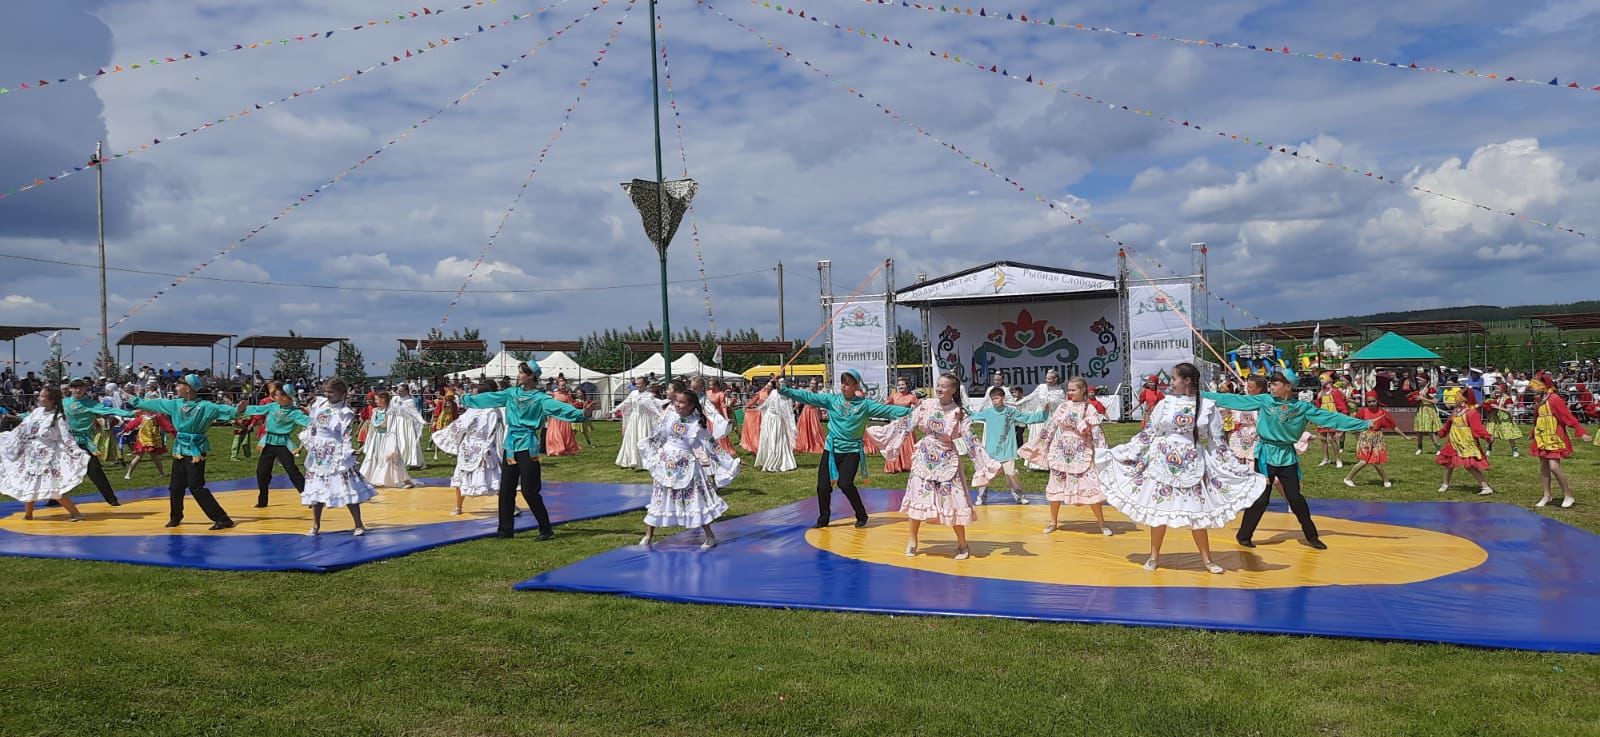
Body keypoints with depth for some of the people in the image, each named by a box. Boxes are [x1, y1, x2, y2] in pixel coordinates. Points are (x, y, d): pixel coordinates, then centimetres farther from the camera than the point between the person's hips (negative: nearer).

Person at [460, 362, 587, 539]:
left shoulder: (540, 398, -7)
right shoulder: (511, 393, 10)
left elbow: (558, 407, -21)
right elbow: (488, 398, 20)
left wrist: (579, 413, -38)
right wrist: (465, 399, 28)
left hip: (527, 445, -6)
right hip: (510, 444, 6)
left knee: (529, 490, -6)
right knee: (506, 489, 8)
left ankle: (546, 529, 4)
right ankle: (506, 529, 18)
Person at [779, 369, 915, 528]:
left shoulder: (865, 404, -2)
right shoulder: (831, 400, 1)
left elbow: (888, 410, -7)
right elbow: (807, 397, -4)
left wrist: (911, 412, -16)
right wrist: (784, 390, -12)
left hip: (852, 450, -2)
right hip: (831, 449, 3)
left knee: (845, 484, -15)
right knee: (823, 486, 1)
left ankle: (861, 516, 9)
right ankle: (823, 519, 22)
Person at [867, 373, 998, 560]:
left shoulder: (960, 413, -10)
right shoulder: (926, 405, -3)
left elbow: (971, 441, -10)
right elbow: (905, 423, 4)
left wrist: (989, 464, -17)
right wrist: (877, 431, 6)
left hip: (947, 462, -2)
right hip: (924, 459, 2)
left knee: (953, 501, -2)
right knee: (918, 497, 5)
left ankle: (962, 544, 15)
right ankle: (912, 541, 20)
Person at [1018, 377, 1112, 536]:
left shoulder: (1090, 409, -6)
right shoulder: (1063, 406, 3)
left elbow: (1097, 433, -7)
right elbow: (1049, 426, 7)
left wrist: (1102, 454, -13)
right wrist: (1035, 443, 8)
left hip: (1081, 454, -3)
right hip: (1060, 452, 3)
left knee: (1091, 488, -6)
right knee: (1056, 486, 8)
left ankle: (1102, 524, 8)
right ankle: (1053, 522, 23)